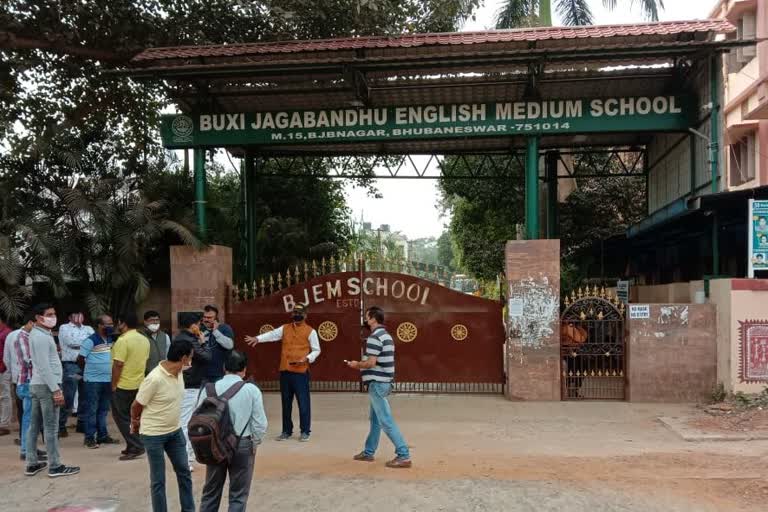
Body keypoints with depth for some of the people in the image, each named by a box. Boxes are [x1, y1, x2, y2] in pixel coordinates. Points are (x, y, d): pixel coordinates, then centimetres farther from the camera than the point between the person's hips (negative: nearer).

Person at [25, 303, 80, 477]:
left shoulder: (37, 334, 15)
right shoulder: (41, 337, -17)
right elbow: (44, 367, -22)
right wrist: (56, 389, -22)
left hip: (36, 384, 10)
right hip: (46, 386, -10)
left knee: (34, 425, 12)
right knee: (50, 427, -5)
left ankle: (32, 464, 19)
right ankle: (55, 467, 0)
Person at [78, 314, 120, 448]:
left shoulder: (110, 339, 8)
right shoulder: (90, 340, -13)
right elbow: (80, 359, -8)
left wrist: (109, 372, 12)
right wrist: (89, 371, 5)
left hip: (107, 380, 7)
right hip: (93, 381, -7)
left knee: (104, 409, 13)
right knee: (92, 410, 0)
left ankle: (103, 435, 21)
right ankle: (89, 437, 7)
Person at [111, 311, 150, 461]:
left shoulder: (123, 340, -18)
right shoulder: (144, 339, 7)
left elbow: (118, 365, -20)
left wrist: (113, 385, -11)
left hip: (123, 385, -8)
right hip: (139, 384, 8)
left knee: (122, 417, 2)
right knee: (133, 416, 17)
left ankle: (135, 447, -2)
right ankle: (134, 446, 19)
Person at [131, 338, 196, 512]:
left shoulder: (178, 371, -5)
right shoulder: (155, 379, -28)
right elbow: (136, 406, -13)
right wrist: (135, 423, 6)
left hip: (175, 431, 7)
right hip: (154, 434, -7)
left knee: (184, 472, 15)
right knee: (158, 480, 5)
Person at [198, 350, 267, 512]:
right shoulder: (251, 390, -11)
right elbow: (260, 423, -12)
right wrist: (254, 444, 4)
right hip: (242, 445, -2)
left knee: (210, 492, 18)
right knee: (238, 495, 10)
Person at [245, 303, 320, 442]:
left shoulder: (310, 331, 0)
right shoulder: (285, 328, 11)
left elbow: (316, 350, 1)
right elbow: (272, 335, 0)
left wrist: (307, 359, -16)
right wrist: (257, 338, -15)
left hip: (301, 372, -4)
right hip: (285, 371, 4)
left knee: (303, 402, -1)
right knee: (286, 403, 11)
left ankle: (305, 431, 9)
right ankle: (287, 431, 21)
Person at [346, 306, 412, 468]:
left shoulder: (374, 338, -17)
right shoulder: (386, 336, 15)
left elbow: (371, 363, -22)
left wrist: (356, 365, -4)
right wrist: (361, 365, 16)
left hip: (377, 383, -11)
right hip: (383, 381, 11)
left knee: (386, 421, -8)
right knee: (375, 419, 18)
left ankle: (403, 456, -8)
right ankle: (368, 452, 28)